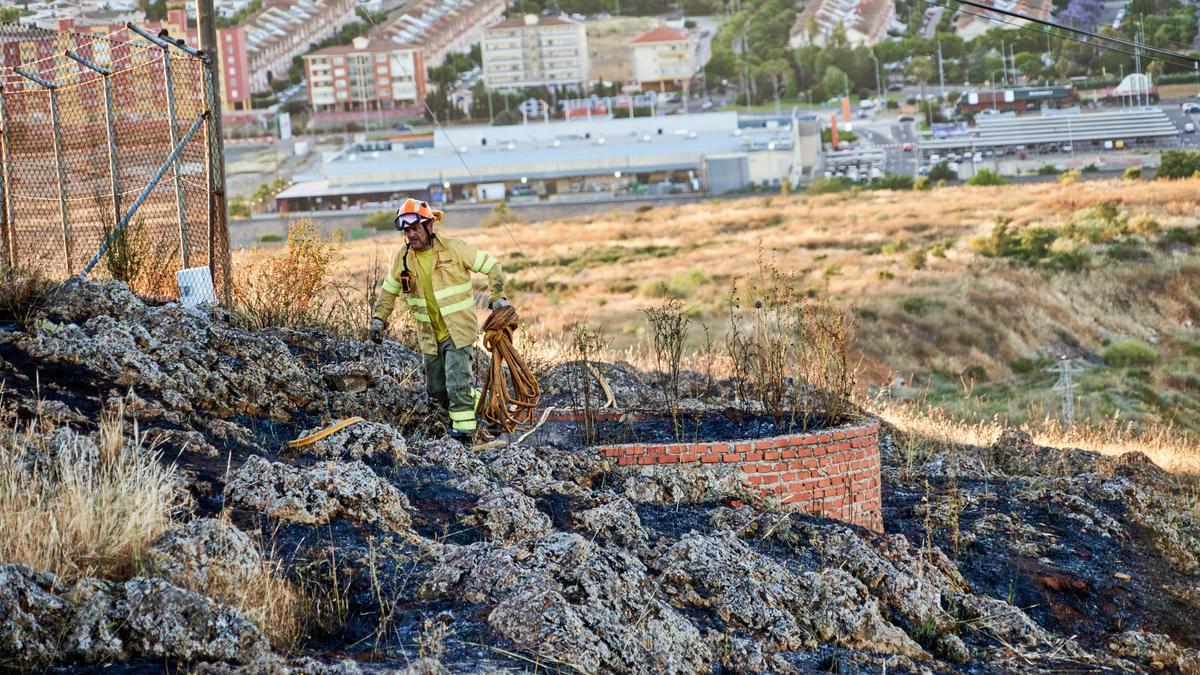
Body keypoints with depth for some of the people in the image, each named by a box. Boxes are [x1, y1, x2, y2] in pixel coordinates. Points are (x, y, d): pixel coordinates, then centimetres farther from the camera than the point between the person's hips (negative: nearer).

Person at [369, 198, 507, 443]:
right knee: (436, 392, 11)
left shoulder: (454, 249, -10)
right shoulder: (402, 260, 3)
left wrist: (496, 298, -12)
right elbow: (388, 292, 19)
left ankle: (463, 429, -12)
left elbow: (492, 267, -3)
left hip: (458, 331, -6)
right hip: (430, 337, 6)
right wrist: (378, 318, 8)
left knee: (457, 384, -19)